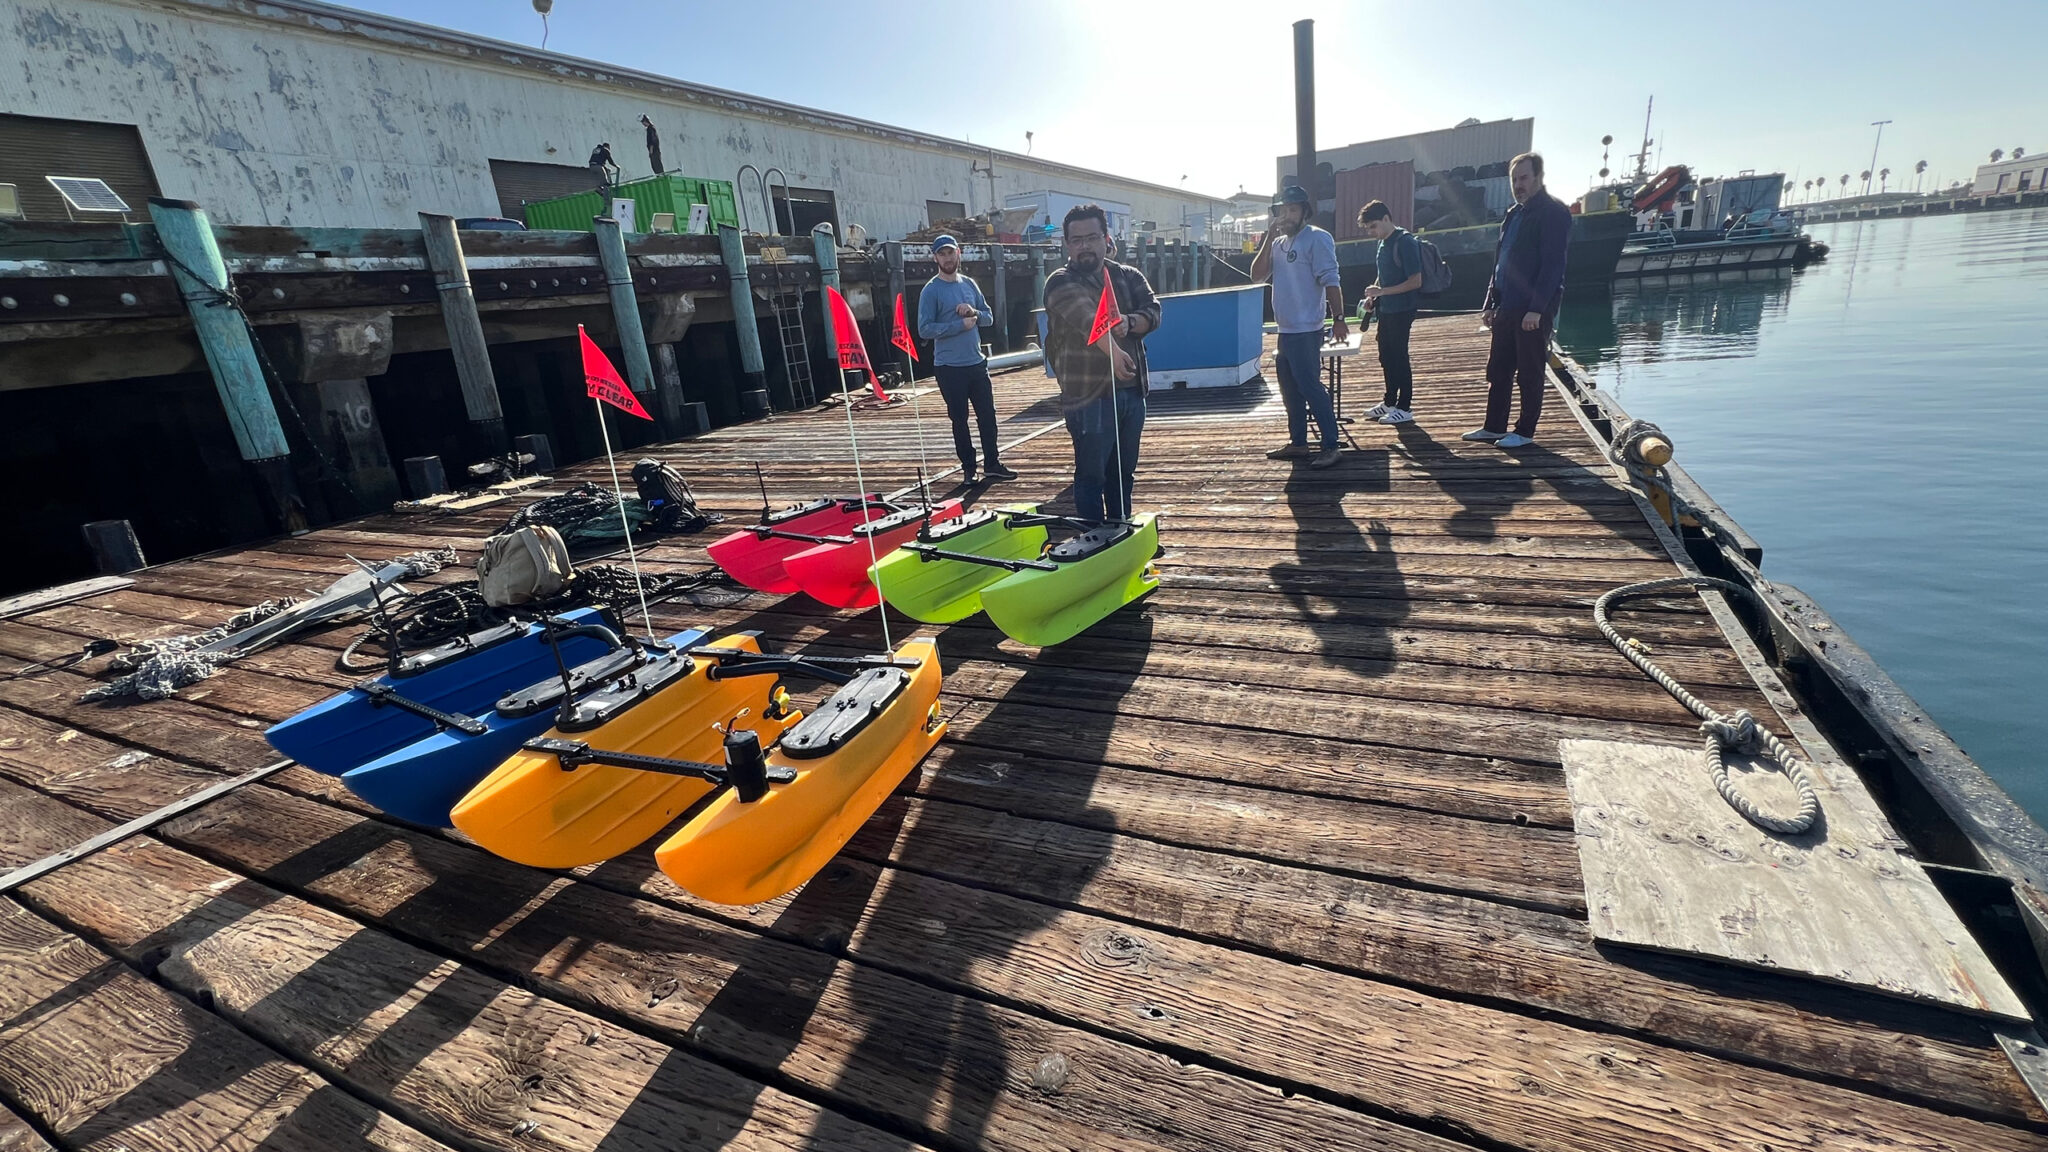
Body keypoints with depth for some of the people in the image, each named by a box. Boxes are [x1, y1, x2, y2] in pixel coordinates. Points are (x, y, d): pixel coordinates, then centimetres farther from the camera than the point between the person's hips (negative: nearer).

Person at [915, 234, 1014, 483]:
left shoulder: (969, 284, 10)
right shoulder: (931, 290, -7)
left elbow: (989, 317, 13)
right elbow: (925, 329, -14)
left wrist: (974, 312, -9)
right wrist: (960, 325, -17)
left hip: (977, 362, 5)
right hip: (950, 367, -5)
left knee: (987, 415, 7)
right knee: (959, 419, 3)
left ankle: (992, 465, 18)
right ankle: (969, 468, 13)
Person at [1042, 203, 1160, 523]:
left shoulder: (1129, 276, 11)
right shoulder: (1061, 283, -8)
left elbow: (1153, 312, -1)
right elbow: (1088, 320, -27)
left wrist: (1129, 323, -23)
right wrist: (1113, 351, -45)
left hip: (1131, 391, 6)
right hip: (1089, 396, -5)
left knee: (1124, 472, 15)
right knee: (1091, 474, -2)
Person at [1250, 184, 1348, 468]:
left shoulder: (1317, 238, -8)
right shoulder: (1278, 242, 15)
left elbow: (1330, 282, -14)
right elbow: (1257, 275, 4)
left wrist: (1339, 320, -20)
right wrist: (1269, 237, -2)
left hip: (1305, 330, -9)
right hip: (1286, 329, 9)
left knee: (1309, 386, -10)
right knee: (1290, 389, 15)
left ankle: (1330, 446, -5)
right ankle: (1298, 442, 26)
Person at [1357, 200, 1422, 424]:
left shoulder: (1405, 242, -15)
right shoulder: (1384, 243, 10)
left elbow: (1415, 281, -19)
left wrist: (1382, 291, -22)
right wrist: (1373, 294, 6)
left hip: (1401, 310, -8)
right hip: (1385, 309, 8)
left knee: (1399, 356, -3)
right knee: (1386, 356, 14)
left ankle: (1405, 408, 5)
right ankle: (1390, 401, 26)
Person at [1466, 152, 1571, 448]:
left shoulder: (1553, 213, -8)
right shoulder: (1514, 214, 17)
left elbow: (1552, 265, -15)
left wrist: (1536, 309, -21)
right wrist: (1490, 304, 14)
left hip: (1534, 310, -8)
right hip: (1507, 307, 8)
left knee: (1529, 373, 0)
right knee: (1497, 369, 10)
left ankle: (1525, 431, 8)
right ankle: (1494, 427, 19)